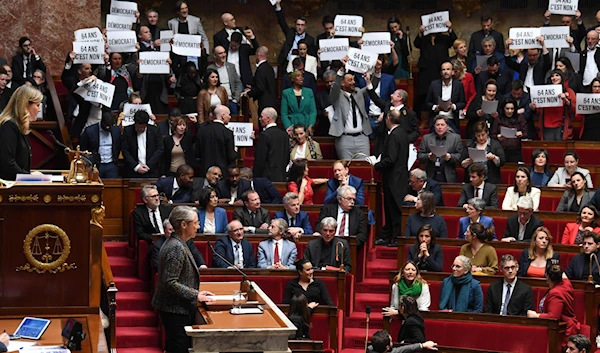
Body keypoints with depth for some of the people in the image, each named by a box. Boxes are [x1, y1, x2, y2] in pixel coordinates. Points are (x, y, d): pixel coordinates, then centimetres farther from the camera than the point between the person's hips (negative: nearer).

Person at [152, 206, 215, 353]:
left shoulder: (176, 243, 11)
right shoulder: (176, 248, -20)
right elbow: (170, 282, -24)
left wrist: (196, 292, 13)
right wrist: (196, 296, -19)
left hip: (176, 309, 10)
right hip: (176, 309, -10)